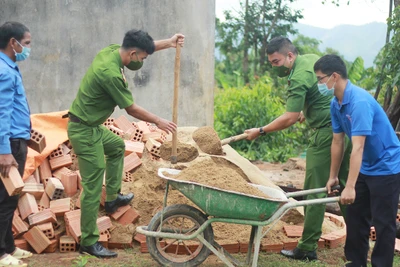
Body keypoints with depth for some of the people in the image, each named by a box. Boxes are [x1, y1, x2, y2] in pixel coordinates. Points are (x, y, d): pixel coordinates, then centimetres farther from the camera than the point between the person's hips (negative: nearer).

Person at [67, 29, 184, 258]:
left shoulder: (112, 50, -2)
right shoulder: (111, 74, -28)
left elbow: (143, 46, 17)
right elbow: (132, 109, -16)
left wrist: (168, 43, 5)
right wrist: (158, 121, -3)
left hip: (91, 126, 10)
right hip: (84, 131, -10)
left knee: (117, 146, 31)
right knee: (93, 185, -7)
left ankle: (112, 198, 37)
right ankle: (89, 242, 1)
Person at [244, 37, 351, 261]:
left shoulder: (298, 78, -16)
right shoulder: (313, 58, 12)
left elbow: (289, 118, -19)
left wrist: (260, 131, -10)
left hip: (327, 131, -9)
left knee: (315, 190, -3)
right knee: (344, 185, 16)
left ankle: (308, 248, 2)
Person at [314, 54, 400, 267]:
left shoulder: (360, 101, -29)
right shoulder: (335, 104, -1)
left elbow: (358, 147, -32)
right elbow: (337, 142, 8)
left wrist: (350, 187, -34)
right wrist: (333, 176, 12)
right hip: (365, 168, 9)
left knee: (383, 223, -1)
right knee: (355, 218, 13)